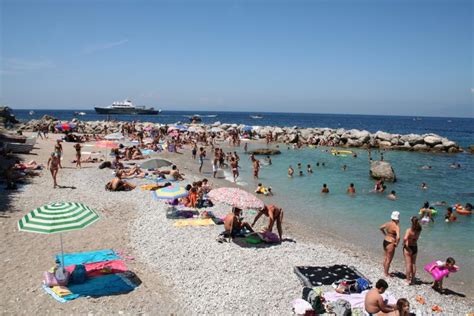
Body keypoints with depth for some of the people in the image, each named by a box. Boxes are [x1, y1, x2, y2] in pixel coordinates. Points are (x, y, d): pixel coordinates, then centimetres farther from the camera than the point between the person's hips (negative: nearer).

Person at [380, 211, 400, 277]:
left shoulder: (388, 223, -1)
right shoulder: (396, 227, -22)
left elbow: (381, 228, 17)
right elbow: (398, 237, -34)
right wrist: (396, 244, -18)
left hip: (385, 241, 8)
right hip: (391, 243, -8)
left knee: (386, 257, 24)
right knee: (389, 259, 9)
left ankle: (385, 271, 39)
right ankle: (386, 274, 22)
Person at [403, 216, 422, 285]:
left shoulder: (409, 230, -21)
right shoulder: (418, 230, -6)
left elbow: (405, 238, -33)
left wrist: (404, 243, -13)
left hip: (408, 247, -5)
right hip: (415, 247, 5)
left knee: (408, 264, 2)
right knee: (413, 264, 15)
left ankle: (408, 280, 7)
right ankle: (412, 279, 25)